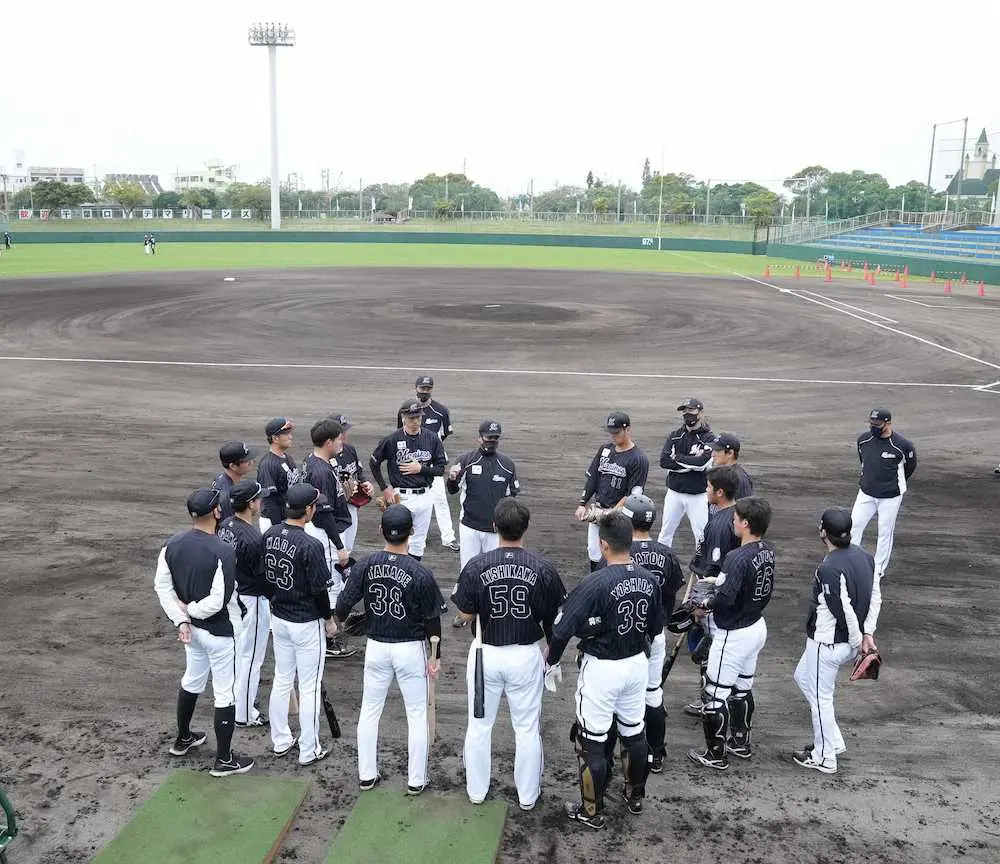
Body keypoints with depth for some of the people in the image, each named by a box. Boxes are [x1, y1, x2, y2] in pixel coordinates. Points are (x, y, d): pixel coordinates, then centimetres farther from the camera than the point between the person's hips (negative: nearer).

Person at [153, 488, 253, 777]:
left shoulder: (172, 545, -5)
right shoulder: (223, 552, -26)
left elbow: (162, 586, -2)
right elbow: (217, 602, -27)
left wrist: (181, 620, -4)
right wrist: (189, 610, -11)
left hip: (192, 627, 7)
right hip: (219, 631, -7)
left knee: (192, 681, 28)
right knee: (225, 694, 7)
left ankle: (183, 739, 46)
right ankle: (224, 760, 17)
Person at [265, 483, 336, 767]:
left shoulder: (269, 535, -5)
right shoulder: (310, 546, -25)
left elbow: (265, 574, 6)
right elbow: (319, 590, -19)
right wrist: (329, 619, -3)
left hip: (278, 618, 7)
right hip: (306, 624, -7)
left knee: (281, 681, 19)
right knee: (309, 688, 7)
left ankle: (280, 741, 32)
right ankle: (309, 751, 17)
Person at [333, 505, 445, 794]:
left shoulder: (366, 566, -10)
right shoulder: (421, 574, -17)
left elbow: (344, 603, -3)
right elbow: (432, 620, -11)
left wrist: (338, 620, 20)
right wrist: (436, 656, 1)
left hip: (376, 648, 3)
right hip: (410, 650, -3)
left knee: (369, 712, 18)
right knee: (417, 715, 12)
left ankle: (366, 775, 27)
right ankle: (416, 780, 20)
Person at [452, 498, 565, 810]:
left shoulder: (476, 566, -14)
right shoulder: (542, 569, -13)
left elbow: (465, 614, -7)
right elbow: (554, 620, -5)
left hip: (485, 654, 0)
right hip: (526, 656, 0)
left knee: (479, 725, 17)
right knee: (527, 728, 15)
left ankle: (476, 791, 31)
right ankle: (527, 795, 29)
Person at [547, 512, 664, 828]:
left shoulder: (596, 584, -24)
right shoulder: (649, 580, -6)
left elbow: (562, 629, -22)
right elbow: (656, 627, 8)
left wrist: (550, 661, -6)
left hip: (601, 669, -6)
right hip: (637, 664, 6)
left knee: (592, 741, 8)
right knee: (634, 732, 22)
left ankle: (592, 811, 20)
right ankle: (635, 796, 40)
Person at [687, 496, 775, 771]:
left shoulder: (738, 558, -28)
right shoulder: (767, 550, -2)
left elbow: (725, 598, -33)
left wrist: (703, 608, -13)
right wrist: (718, 580, 9)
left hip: (734, 635, -9)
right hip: (757, 627, 9)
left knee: (715, 694, 5)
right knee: (742, 689, 24)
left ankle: (716, 754, 16)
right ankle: (741, 742, 39)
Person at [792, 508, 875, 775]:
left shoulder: (830, 568, -26)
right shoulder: (863, 556, 1)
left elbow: (844, 610, -25)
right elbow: (874, 597, 5)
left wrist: (857, 641, -10)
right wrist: (866, 633, 8)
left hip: (826, 644, -10)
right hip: (848, 643, 10)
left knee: (820, 698, 7)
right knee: (803, 677, 25)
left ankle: (825, 757, 22)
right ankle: (833, 741, 31)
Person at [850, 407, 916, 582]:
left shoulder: (902, 445, -19)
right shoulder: (863, 439, -6)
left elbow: (910, 466, 1)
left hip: (890, 497, -4)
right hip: (866, 493, 4)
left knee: (885, 533, 6)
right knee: (854, 526, 2)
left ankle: (878, 570, 20)